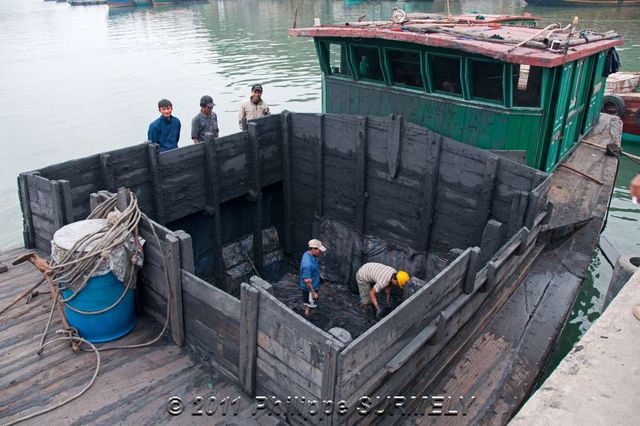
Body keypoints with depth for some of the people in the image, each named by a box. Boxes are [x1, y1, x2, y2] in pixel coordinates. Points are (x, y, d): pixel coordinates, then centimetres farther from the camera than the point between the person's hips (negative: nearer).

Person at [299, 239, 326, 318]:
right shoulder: (307, 264, -39)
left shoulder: (308, 254, -10)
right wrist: (313, 293, -22)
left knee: (307, 304, 28)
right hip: (310, 288, -8)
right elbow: (307, 281, -29)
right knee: (309, 306, 14)